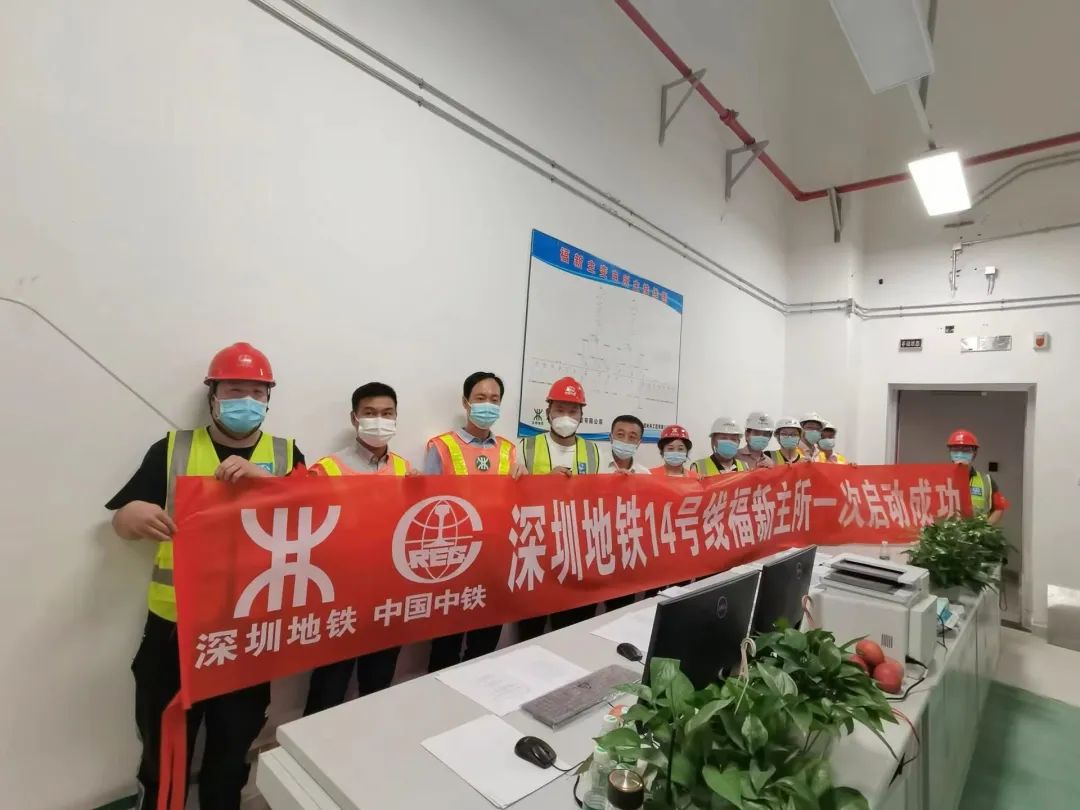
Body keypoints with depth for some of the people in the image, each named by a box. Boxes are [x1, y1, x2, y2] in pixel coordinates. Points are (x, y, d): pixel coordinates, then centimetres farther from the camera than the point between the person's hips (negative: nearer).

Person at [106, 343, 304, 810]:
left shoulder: (286, 454, 3)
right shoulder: (172, 448, 2)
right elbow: (121, 522, 3)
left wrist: (264, 479, -25)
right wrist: (135, 515, -21)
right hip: (175, 626, 0)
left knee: (233, 750, 17)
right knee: (164, 753, 12)